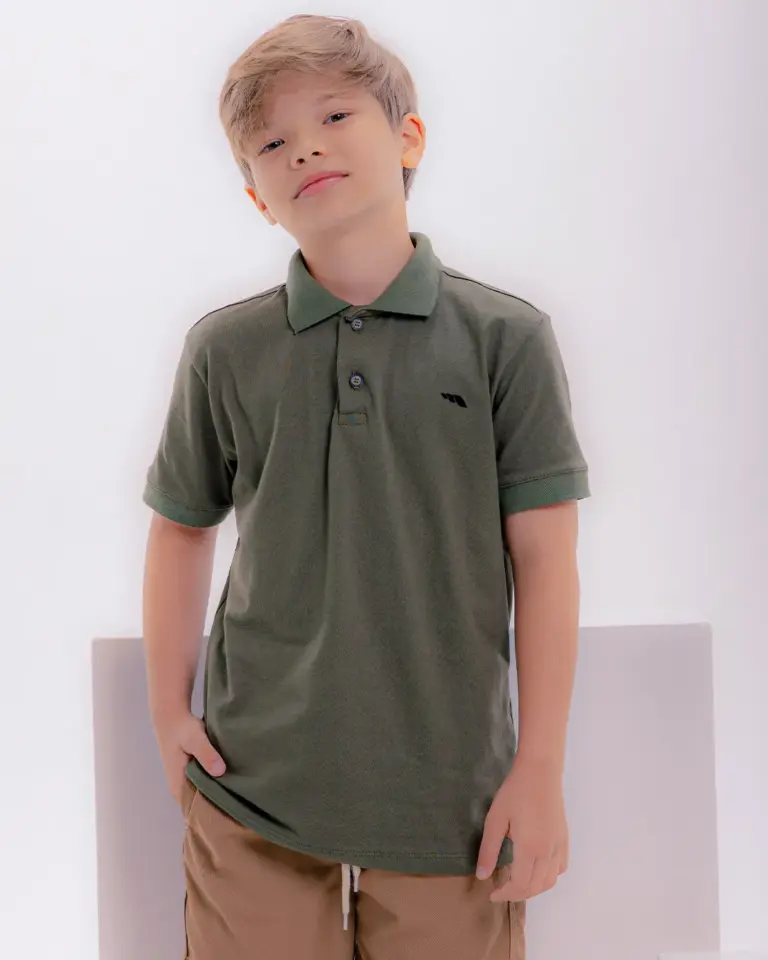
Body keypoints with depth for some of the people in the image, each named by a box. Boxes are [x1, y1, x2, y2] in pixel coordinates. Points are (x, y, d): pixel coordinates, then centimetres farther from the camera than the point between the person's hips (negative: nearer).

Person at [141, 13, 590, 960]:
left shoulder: (504, 338, -4)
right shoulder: (223, 349, 1)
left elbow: (543, 558, -3)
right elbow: (181, 529, 12)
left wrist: (539, 769, -4)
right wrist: (168, 712, 8)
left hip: (452, 792, -1)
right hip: (253, 790, 2)